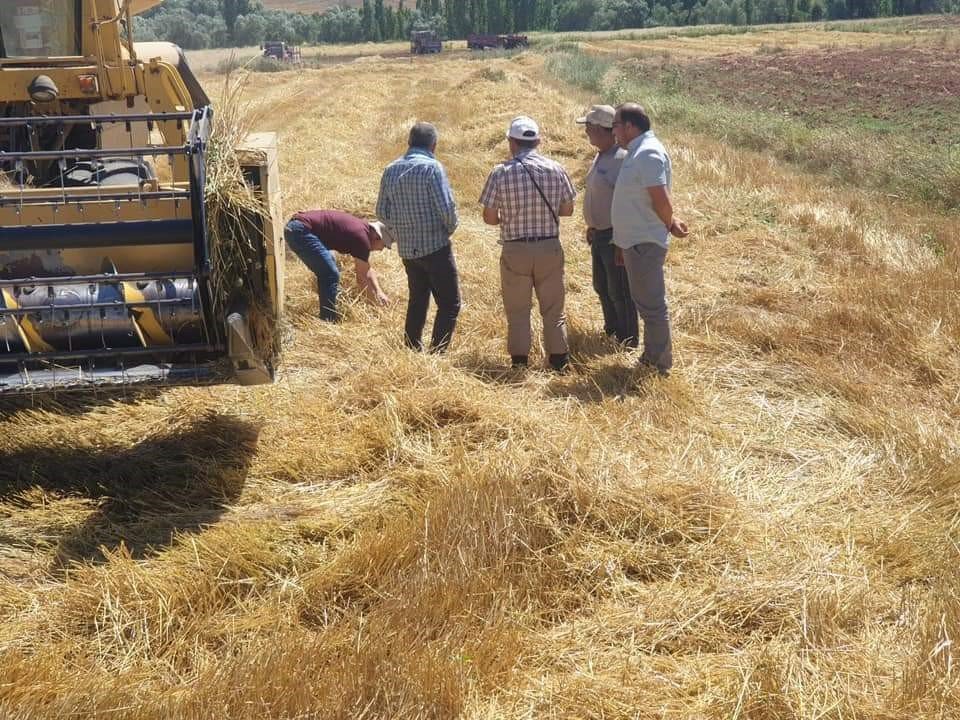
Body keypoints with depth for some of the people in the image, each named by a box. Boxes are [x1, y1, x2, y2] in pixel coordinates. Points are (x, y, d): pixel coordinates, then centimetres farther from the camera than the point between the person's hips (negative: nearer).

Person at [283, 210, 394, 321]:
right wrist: (377, 301, 3)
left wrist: (379, 292, 19)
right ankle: (328, 320, -6)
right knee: (331, 275, -11)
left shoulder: (362, 228, 16)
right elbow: (362, 279, -7)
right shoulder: (361, 238, -12)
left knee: (326, 273, 20)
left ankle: (327, 316, 25)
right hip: (301, 231, -11)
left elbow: (367, 270, 26)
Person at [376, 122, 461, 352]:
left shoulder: (391, 170, 6)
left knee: (417, 301, 22)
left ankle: (412, 350, 25)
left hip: (407, 249, 7)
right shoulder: (432, 167, -13)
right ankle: (436, 353, -7)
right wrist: (449, 229, 2)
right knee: (449, 304, -1)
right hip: (435, 246, -7)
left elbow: (382, 212, 9)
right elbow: (447, 207, -17)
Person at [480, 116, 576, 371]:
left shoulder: (501, 172, -10)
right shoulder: (556, 169, -4)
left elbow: (489, 218, -6)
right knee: (553, 308, 13)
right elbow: (567, 210, 5)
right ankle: (559, 359, 19)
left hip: (515, 250, -2)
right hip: (549, 247, 2)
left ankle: (519, 362, 16)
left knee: (517, 310, 11)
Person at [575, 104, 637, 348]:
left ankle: (628, 341, 12)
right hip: (600, 234, 10)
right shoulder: (601, 156, 9)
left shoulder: (622, 159, -21)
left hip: (616, 236, -10)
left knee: (619, 292, 0)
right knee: (602, 287, 20)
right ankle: (612, 331, 35)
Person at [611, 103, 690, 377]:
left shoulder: (648, 153, -18)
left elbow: (661, 200, -23)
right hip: (636, 240, 10)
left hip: (645, 242, -10)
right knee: (646, 302, 18)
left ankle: (659, 364, 6)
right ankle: (651, 357, 28)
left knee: (651, 305, -2)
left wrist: (669, 225, -7)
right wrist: (670, 221, 9)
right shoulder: (638, 151, 14)